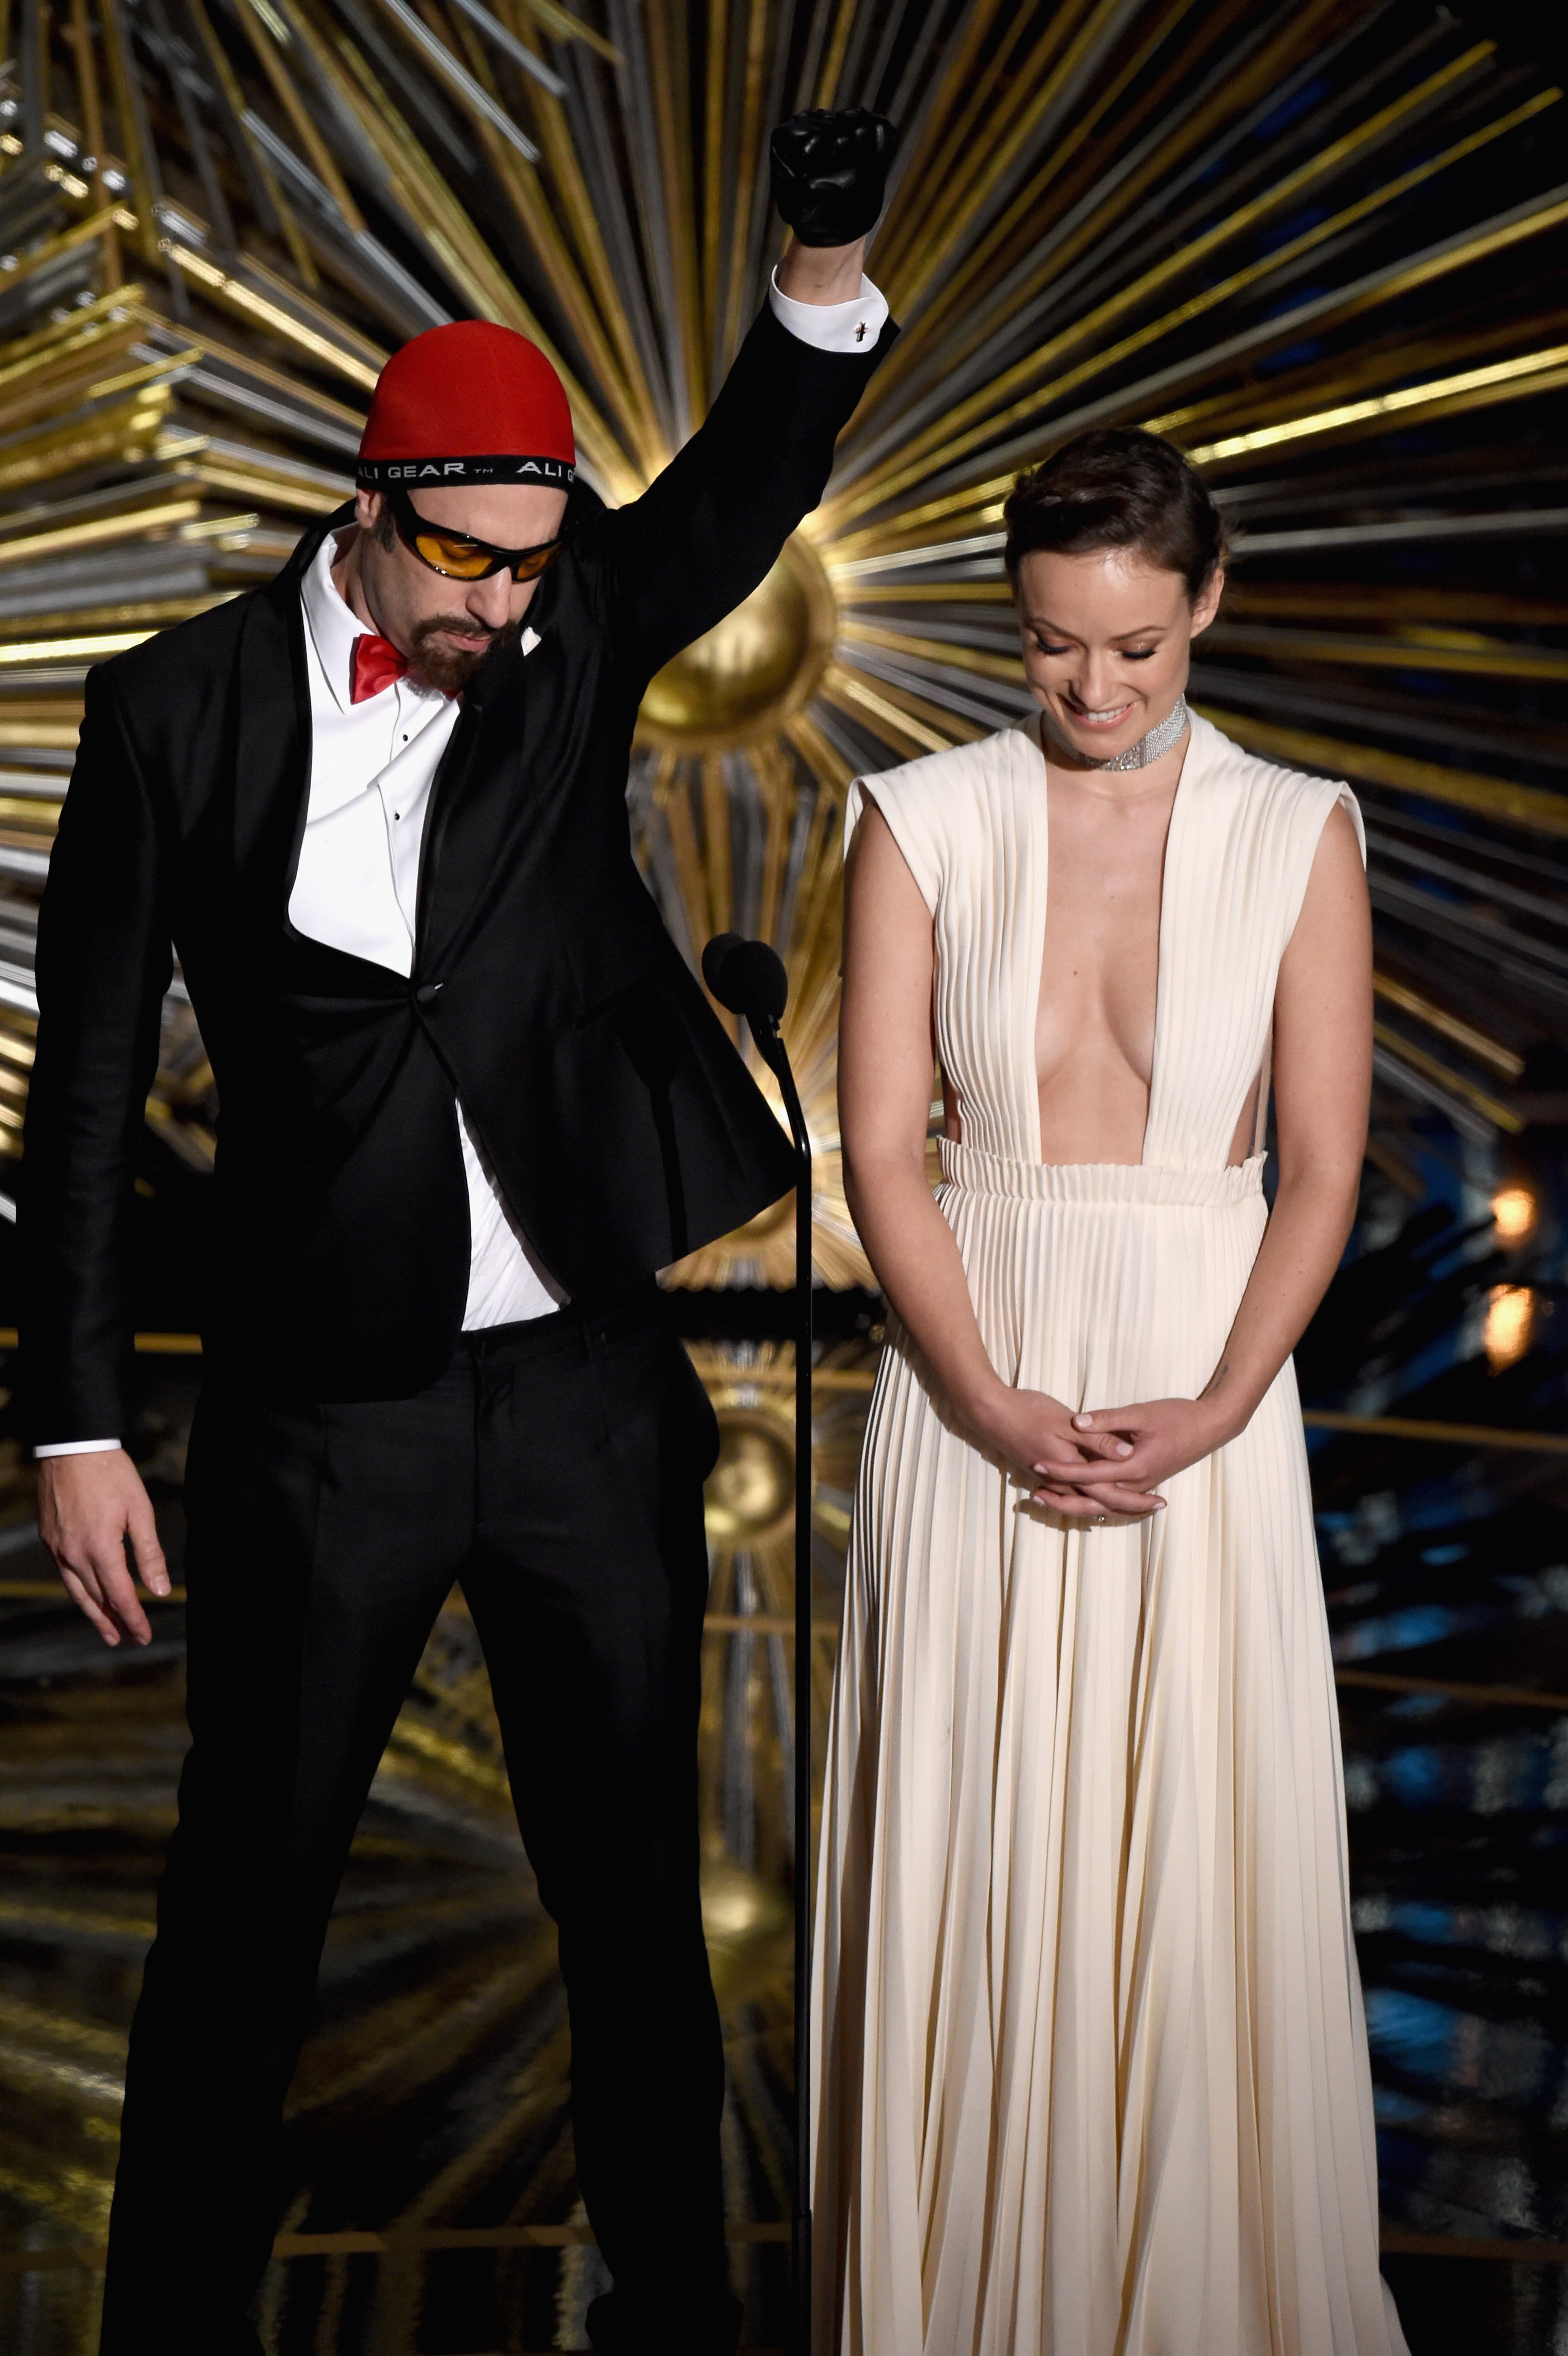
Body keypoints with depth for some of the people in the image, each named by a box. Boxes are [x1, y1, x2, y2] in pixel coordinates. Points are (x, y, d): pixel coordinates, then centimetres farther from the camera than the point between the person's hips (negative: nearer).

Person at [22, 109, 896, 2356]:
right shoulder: (182, 704, -4)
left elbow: (747, 491, -12)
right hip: (327, 1406, -2)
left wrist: (828, 271, -32)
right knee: (247, 1909, 8)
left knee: (636, 1883, 14)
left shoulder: (579, 631, 4)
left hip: (593, 1384, 3)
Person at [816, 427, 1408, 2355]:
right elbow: (881, 1147, -3)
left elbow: (1322, 1171, -1)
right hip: (971, 1386, 0)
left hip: (1205, 1399, 0)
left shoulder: (1297, 837, 2)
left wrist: (1208, 1416, -13)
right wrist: (998, 1408, -15)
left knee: (1202, 1872, 4)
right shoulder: (924, 823, 1)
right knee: (972, 1873, 4)